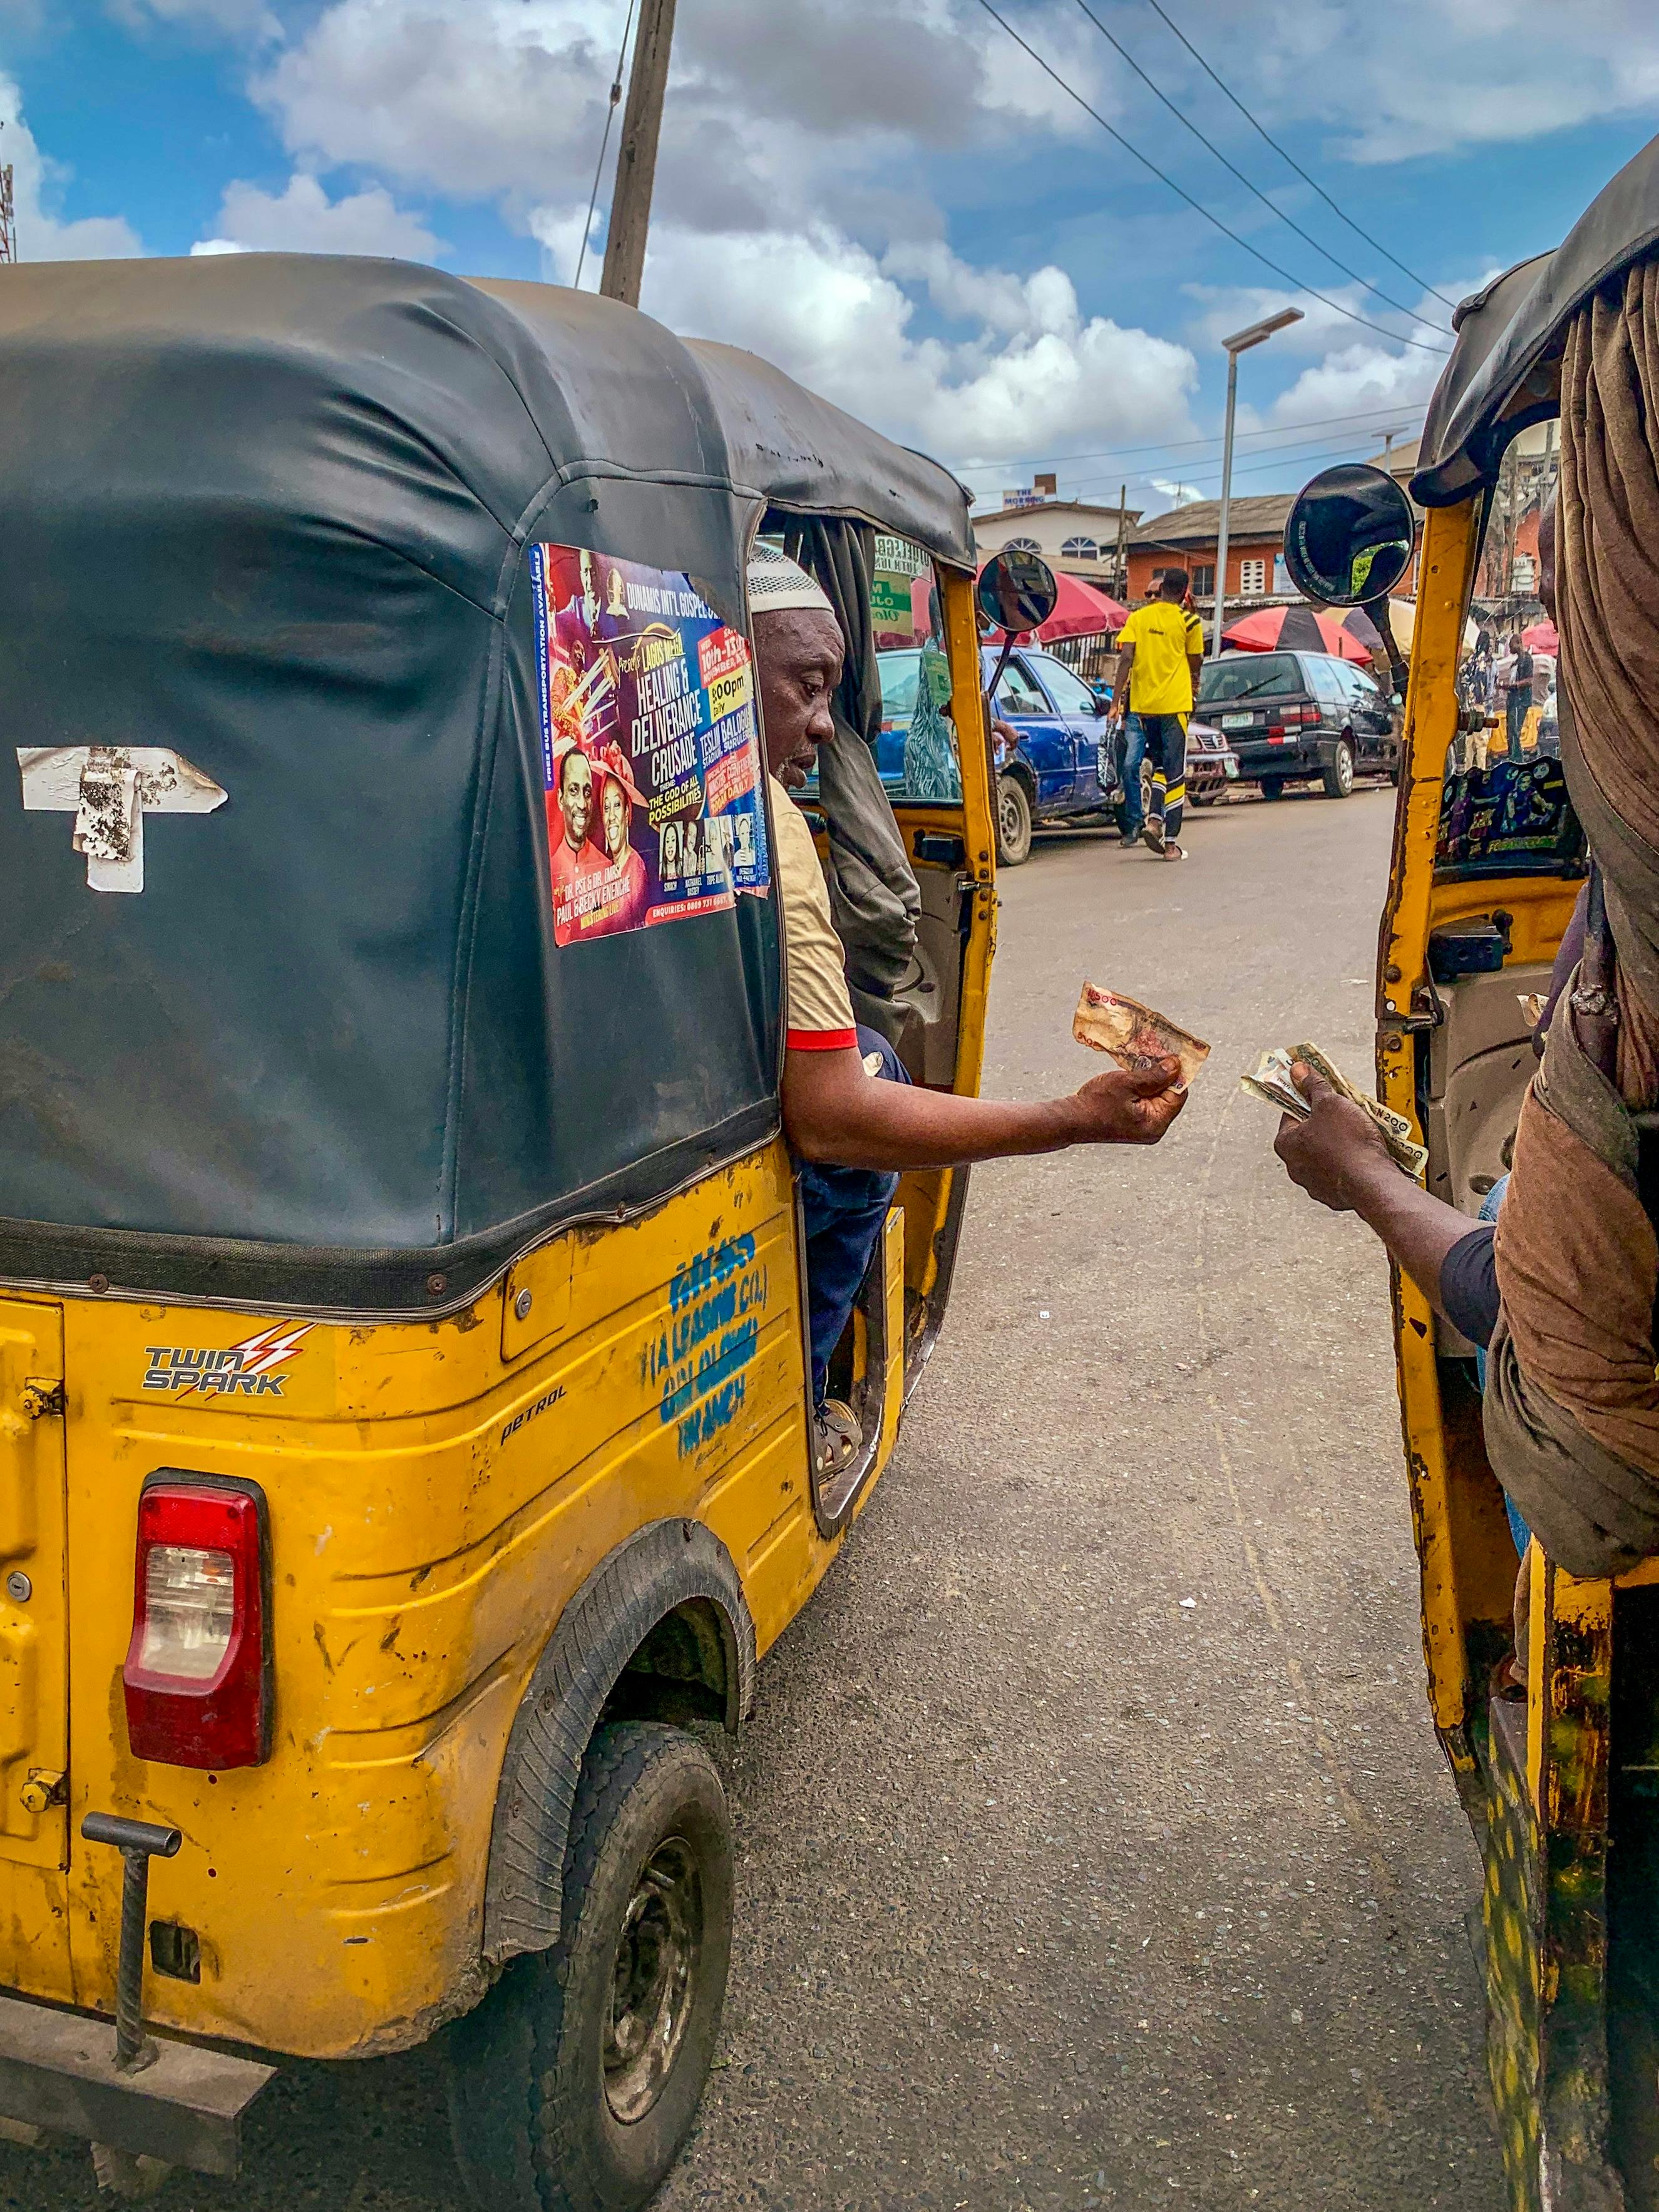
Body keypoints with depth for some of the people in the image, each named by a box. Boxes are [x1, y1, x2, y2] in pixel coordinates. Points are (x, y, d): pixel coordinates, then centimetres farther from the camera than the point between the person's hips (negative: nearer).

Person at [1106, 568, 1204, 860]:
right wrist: (1193, 683, 30)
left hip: (1144, 704, 3)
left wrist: (1116, 700, -8)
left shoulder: (1138, 617, 5)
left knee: (1161, 765, 21)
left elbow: (1126, 658, -6)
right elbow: (1195, 665, 8)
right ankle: (1171, 844, -1)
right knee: (1175, 773, 0)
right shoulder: (1187, 621, -2)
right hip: (1175, 704, -3)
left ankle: (1155, 820, 2)